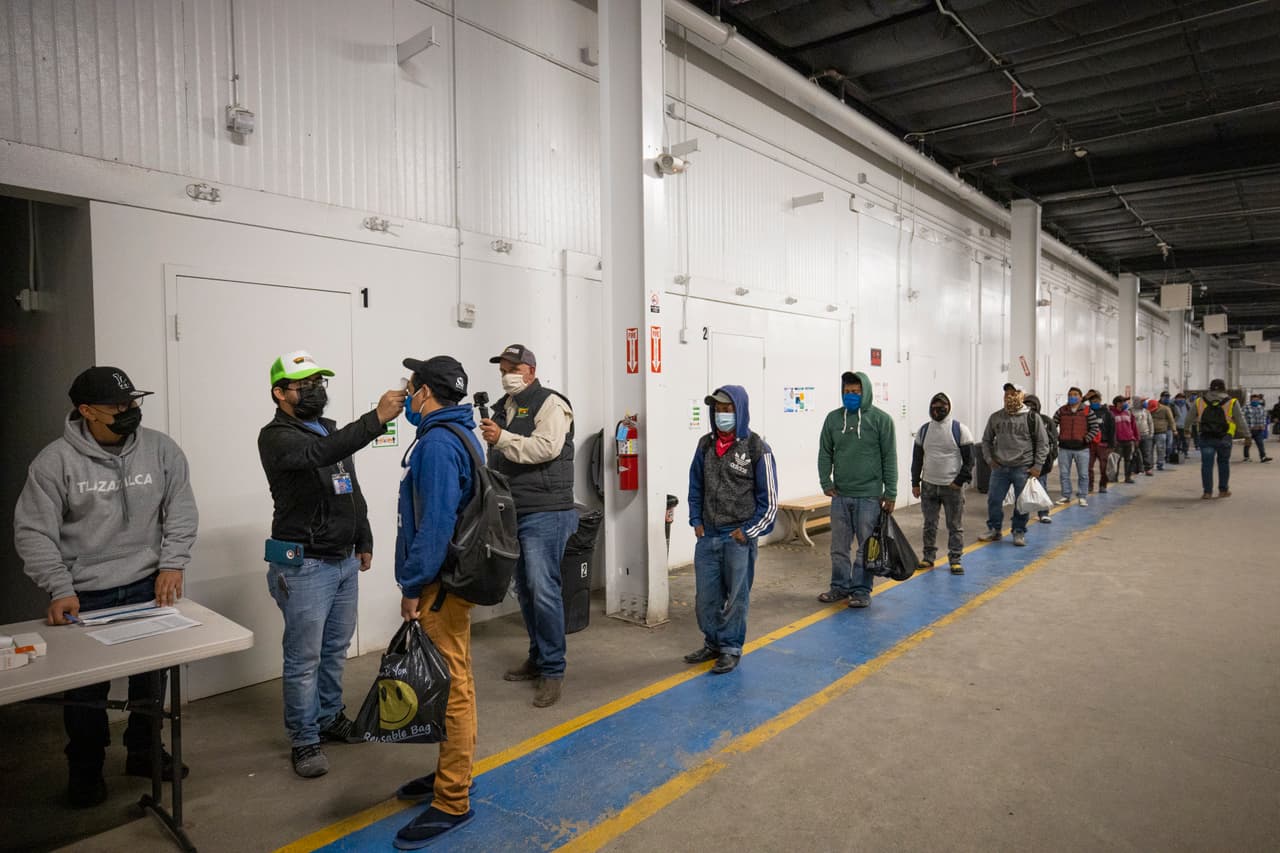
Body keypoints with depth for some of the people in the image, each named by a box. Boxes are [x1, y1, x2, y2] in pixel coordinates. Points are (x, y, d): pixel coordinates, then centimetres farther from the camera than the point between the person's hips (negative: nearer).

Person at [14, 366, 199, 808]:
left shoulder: (161, 449, -5)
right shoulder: (55, 461, -10)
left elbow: (180, 512, 0)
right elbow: (34, 532, -7)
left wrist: (172, 564, -10)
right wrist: (60, 590, -14)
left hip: (149, 588, 2)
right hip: (85, 596, -2)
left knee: (152, 677, 14)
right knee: (86, 688, 8)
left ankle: (144, 751, 36)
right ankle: (85, 769, 31)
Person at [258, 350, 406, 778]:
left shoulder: (332, 431, 13)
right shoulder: (276, 437, -13)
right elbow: (320, 453, -35)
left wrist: (364, 541, 19)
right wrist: (376, 418, -43)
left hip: (344, 561, 8)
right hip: (304, 566, -7)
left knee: (335, 650, 18)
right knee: (304, 658, 2)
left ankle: (331, 718, 33)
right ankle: (304, 741, 15)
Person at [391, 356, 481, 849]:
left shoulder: (438, 443, -18)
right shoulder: (460, 435, 13)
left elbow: (435, 523, -23)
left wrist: (412, 585, -16)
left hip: (441, 584, -10)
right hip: (453, 576, 10)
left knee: (451, 685, -2)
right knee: (451, 681, 19)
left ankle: (451, 802, 8)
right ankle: (450, 771, 33)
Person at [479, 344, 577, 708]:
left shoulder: (549, 404, -6)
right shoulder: (503, 408, 18)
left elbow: (546, 447, -22)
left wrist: (502, 439, -20)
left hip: (544, 514, -8)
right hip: (512, 514, 8)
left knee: (543, 589, -10)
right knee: (525, 589, 15)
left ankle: (553, 670, 1)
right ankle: (537, 657, 29)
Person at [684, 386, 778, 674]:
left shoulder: (757, 448, -9)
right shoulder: (706, 444, 5)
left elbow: (769, 499, -6)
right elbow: (695, 486, 15)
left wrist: (747, 531, -9)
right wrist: (696, 521, 7)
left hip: (739, 538, -4)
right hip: (707, 536, 5)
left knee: (735, 596, 5)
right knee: (705, 596, 11)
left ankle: (731, 649, 21)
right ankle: (713, 643, 30)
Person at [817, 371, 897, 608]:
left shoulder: (881, 419, -4)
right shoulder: (833, 418, 5)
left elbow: (889, 458, -3)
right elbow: (825, 453, 10)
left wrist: (891, 493, -5)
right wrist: (826, 482, -1)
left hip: (869, 495, -3)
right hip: (840, 495, 4)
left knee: (866, 547, 5)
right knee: (838, 546, 12)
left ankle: (861, 590, 16)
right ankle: (840, 586, 25)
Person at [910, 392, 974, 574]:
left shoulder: (960, 429, -4)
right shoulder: (924, 430, 7)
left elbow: (969, 459, -3)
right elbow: (917, 458, 12)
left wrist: (960, 481, -9)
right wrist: (915, 483, 8)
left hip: (952, 486, -3)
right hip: (928, 486, 3)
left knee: (955, 525, 3)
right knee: (929, 524, 10)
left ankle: (955, 559, 13)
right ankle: (929, 557, 21)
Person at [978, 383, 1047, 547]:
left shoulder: (1032, 417, -3)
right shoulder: (995, 417, 7)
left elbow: (1042, 443, -1)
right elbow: (986, 440, 17)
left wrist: (1037, 465, -6)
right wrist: (989, 459, 5)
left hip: (1023, 469, -3)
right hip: (999, 468, 3)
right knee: (994, 500, 4)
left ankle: (1019, 532, 19)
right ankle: (994, 530, 19)